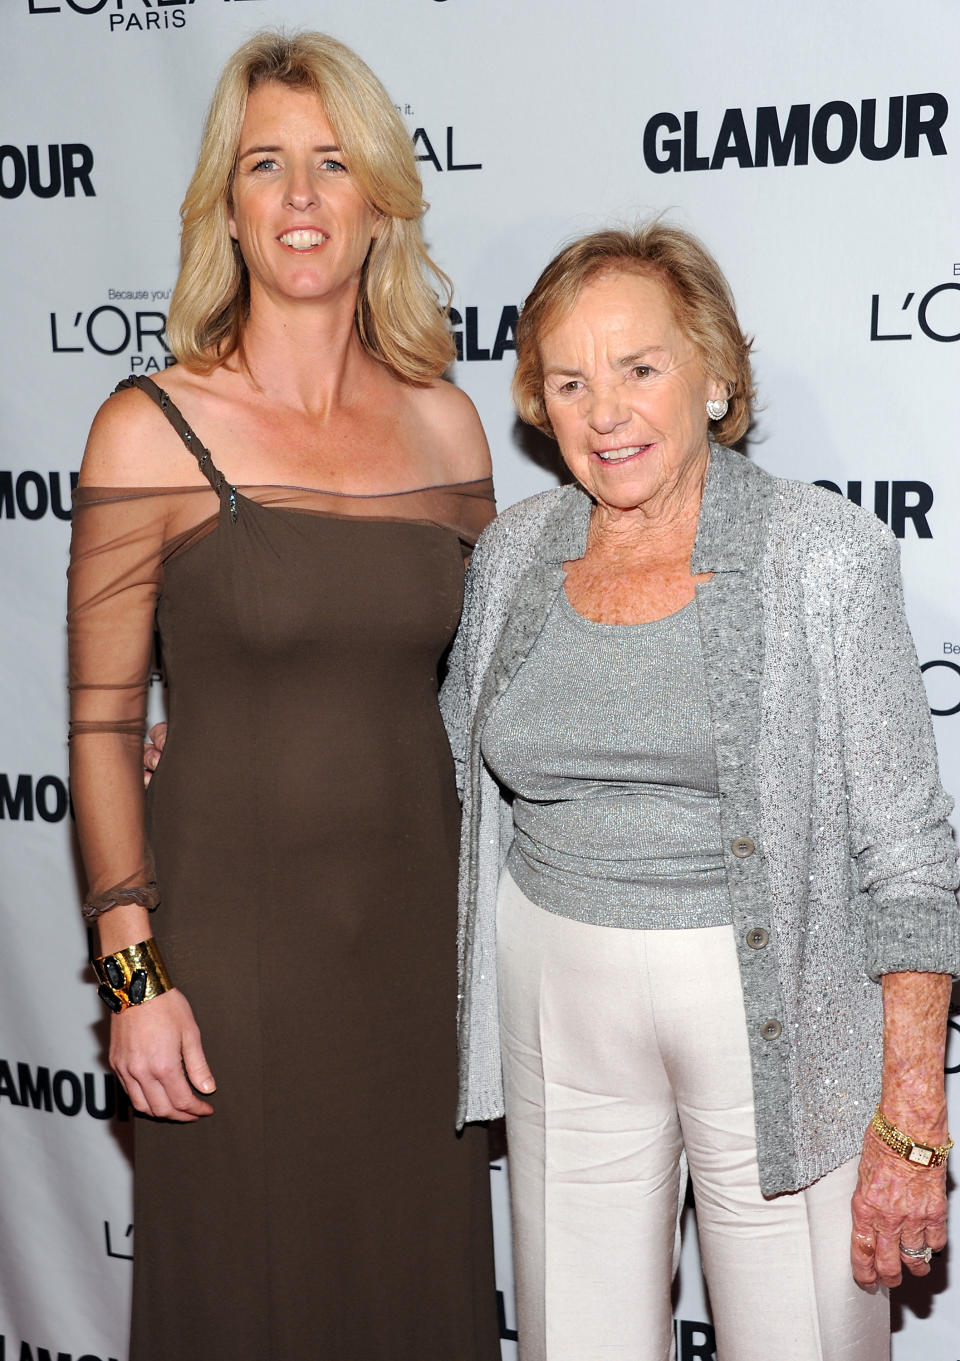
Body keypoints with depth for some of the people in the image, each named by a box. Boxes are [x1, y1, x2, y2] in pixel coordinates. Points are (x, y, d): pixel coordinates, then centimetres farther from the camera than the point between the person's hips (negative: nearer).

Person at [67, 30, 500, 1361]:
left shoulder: (446, 424, 3)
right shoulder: (152, 431, -8)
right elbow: (101, 722, -7)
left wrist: (508, 929, 10)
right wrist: (135, 974, -11)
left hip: (419, 922, 4)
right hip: (231, 935, -3)